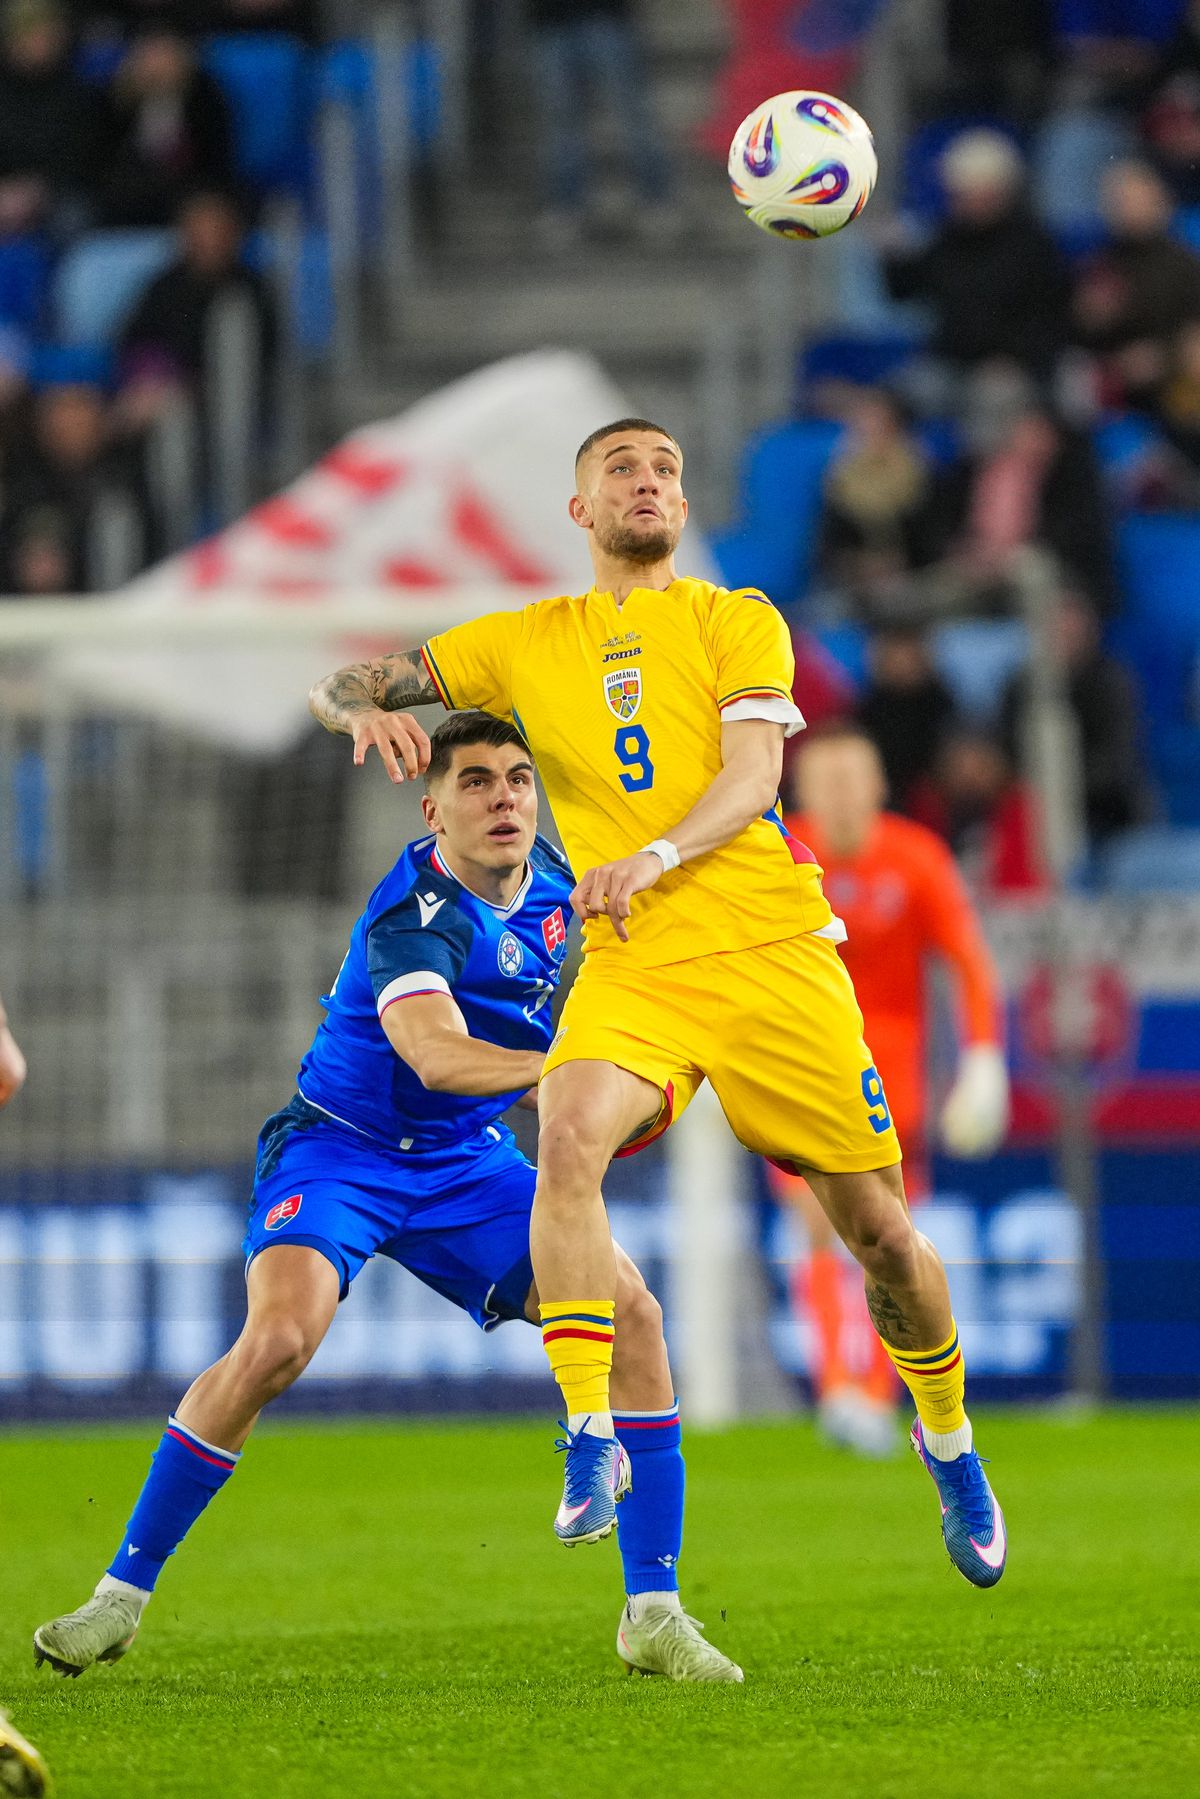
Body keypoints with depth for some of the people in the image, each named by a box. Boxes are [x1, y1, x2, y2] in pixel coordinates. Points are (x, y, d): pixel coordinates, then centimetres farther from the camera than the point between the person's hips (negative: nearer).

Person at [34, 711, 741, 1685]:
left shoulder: (550, 878, -2)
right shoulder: (417, 913, -25)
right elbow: (438, 1057, -43)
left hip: (470, 1164, 6)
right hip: (340, 1153, -6)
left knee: (631, 1310, -13)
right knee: (277, 1340, -29)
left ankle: (653, 1614, -8)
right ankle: (121, 1596, -12)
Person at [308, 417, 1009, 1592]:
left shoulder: (736, 622, 8)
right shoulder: (524, 644, 15)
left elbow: (752, 771, -7)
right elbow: (343, 686, 13)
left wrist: (653, 858, -26)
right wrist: (364, 708, -14)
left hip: (773, 951, -1)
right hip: (629, 966, 1)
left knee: (877, 1227, 2)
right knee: (567, 1141, -30)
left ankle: (949, 1443, 29)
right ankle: (590, 1440, -27)